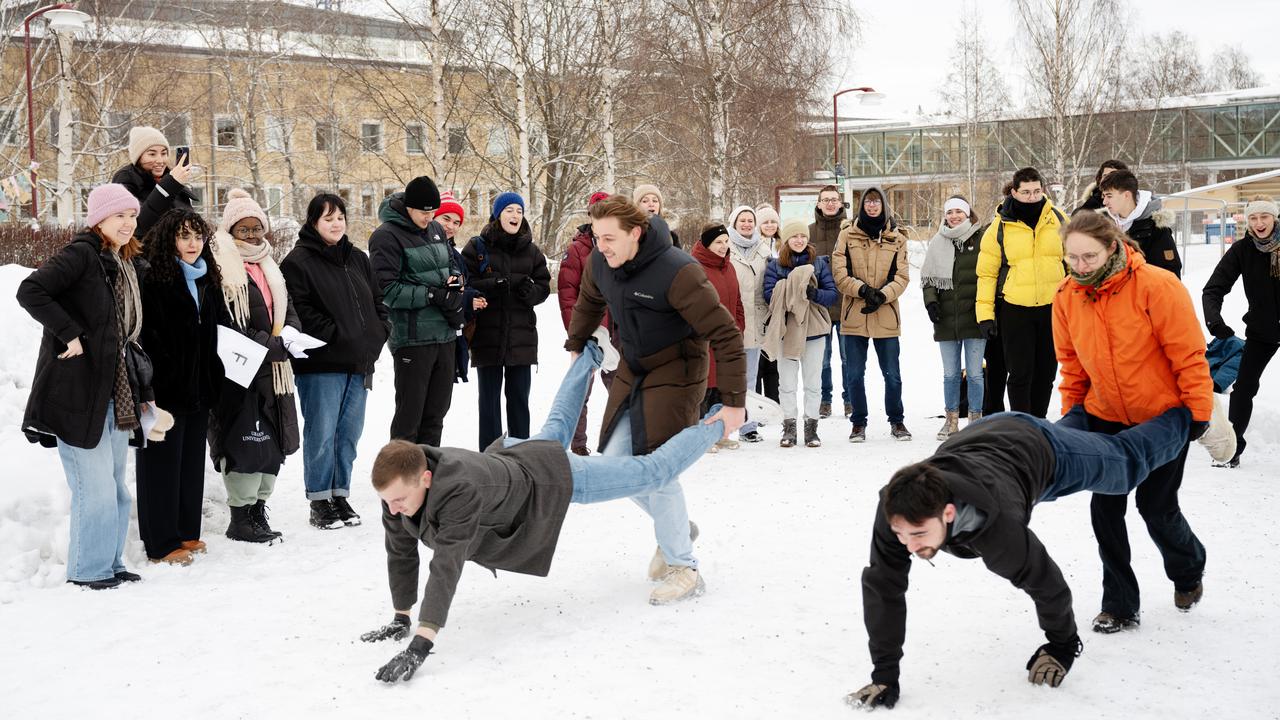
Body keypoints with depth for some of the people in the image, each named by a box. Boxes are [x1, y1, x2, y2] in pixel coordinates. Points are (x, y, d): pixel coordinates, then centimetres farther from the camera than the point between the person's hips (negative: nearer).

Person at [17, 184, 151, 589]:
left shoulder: (124, 265, 15)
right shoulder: (80, 255, -11)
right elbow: (30, 291, -24)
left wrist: (140, 393, 17)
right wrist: (70, 335, -24)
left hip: (116, 395, 9)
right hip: (78, 393, -9)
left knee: (115, 487, 14)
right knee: (95, 487, -5)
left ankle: (110, 564, 25)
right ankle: (88, 570, 9)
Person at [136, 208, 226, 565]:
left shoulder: (208, 280, 13)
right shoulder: (151, 279, -11)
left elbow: (222, 328, 19)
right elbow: (146, 337, -17)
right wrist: (154, 385, -23)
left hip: (199, 388, 8)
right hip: (165, 388, -7)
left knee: (192, 460, 14)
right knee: (163, 462, 0)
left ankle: (186, 533, 24)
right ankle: (162, 543, 7)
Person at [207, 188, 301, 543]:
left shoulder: (268, 267, 18)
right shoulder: (221, 267, -9)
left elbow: (288, 310, 18)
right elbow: (225, 324, -16)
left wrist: (289, 333, -6)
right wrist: (272, 345, -19)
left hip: (273, 370, 8)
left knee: (273, 440, 11)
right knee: (247, 442, -8)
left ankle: (258, 508, 22)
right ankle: (240, 517, 3)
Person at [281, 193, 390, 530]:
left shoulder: (358, 259, 17)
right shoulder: (299, 261, -5)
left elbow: (378, 300, 20)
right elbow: (300, 310, -14)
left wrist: (378, 333, 4)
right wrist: (335, 335, -17)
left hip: (359, 363, 7)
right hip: (321, 364, -6)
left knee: (350, 432, 11)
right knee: (321, 434, -3)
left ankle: (341, 495, 21)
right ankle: (320, 502, 6)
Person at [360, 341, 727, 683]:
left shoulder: (460, 492, -46)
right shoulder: (397, 483, -24)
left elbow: (447, 566, -51)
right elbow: (401, 552, -11)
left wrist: (420, 645, -56)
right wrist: (401, 618, -10)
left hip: (552, 477, -7)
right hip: (511, 455, 7)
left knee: (652, 473, 7)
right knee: (556, 429, 38)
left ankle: (713, 425, 28)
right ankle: (588, 356, 61)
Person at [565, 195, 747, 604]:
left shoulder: (678, 272, -29)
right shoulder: (600, 263, -8)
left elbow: (725, 335, -26)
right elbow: (589, 301, 18)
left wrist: (734, 401, -26)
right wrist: (576, 345, 26)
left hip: (675, 375, -7)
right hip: (632, 371, 7)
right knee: (614, 461, 5)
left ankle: (684, 568, 2)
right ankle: (673, 529, 28)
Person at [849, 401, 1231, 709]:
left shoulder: (998, 528, -48)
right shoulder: (897, 510, -40)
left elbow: (1047, 583, -30)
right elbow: (883, 584, -30)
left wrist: (1062, 646, -11)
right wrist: (884, 675, -27)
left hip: (1038, 446, -3)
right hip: (986, 434, 4)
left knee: (1128, 461, 25)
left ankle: (1186, 414, 49)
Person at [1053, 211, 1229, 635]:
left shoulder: (1156, 287, -23)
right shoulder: (1067, 298, -7)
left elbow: (1189, 355, -18)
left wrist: (1199, 413, -15)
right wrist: (1071, 410, 9)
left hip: (1164, 417, -4)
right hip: (1105, 417, 4)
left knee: (1157, 508, 2)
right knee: (1105, 507, 2)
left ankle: (1188, 572, 36)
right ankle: (1119, 606, 15)